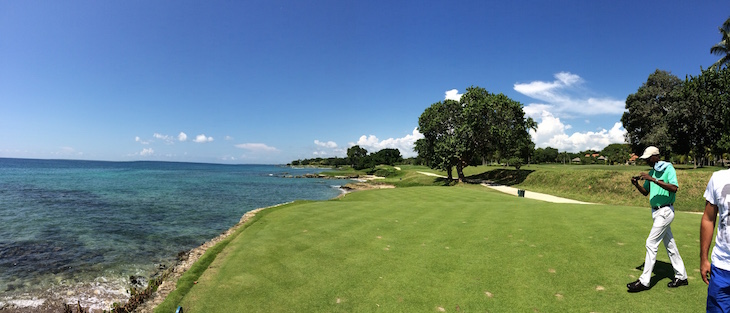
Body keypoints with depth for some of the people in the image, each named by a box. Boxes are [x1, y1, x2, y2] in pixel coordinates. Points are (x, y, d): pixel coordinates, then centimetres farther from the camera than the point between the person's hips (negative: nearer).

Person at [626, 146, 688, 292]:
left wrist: (653, 180, -29)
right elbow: (645, 192, 17)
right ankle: (681, 277, 28)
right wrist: (636, 184, -1)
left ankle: (644, 281, -6)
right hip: (656, 212, 9)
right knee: (670, 244, 16)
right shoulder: (651, 172, 12)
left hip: (665, 211, -9)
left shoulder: (668, 168, -11)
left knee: (651, 243, -10)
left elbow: (674, 188, -25)